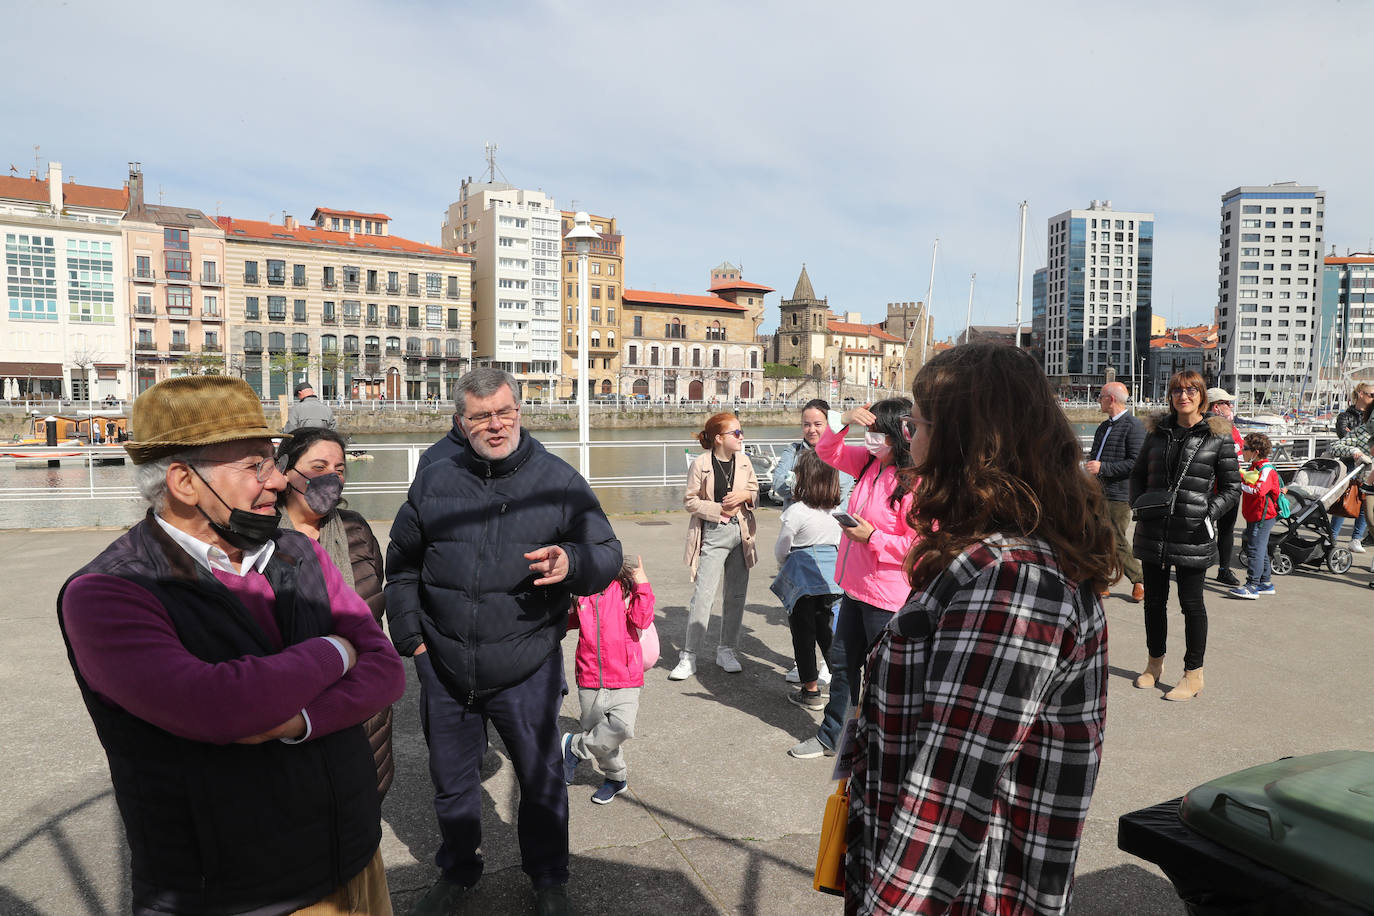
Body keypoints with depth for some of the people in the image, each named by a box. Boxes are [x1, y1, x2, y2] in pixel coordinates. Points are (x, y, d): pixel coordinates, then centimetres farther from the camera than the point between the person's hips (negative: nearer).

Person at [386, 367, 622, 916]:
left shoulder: (558, 480, -5)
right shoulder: (434, 482, 3)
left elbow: (608, 553, -3)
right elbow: (401, 565, 15)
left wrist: (572, 563, -25)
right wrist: (409, 634, 9)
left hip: (526, 670, -2)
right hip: (444, 668, 3)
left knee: (541, 780, 13)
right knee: (451, 779, 20)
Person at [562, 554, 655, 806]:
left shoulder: (626, 588, -6)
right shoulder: (580, 592, 3)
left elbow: (642, 620, -17)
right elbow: (570, 620, 19)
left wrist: (642, 586, -23)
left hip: (624, 678, -3)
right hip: (590, 679, 3)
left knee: (622, 727, -22)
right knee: (596, 731, 12)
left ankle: (575, 747, 4)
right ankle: (616, 777, 36)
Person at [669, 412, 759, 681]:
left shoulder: (744, 462, 6)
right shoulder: (700, 464, -8)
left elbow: (756, 493, 15)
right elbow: (690, 500, -5)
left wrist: (745, 496, -8)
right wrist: (720, 510, -14)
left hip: (740, 533, 5)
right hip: (712, 535, -5)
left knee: (736, 594, 9)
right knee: (703, 594, -7)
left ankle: (727, 650, 23)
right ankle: (688, 657, 2)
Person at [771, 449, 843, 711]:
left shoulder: (796, 512, -16)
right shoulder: (837, 511, 0)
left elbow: (781, 549, -7)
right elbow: (839, 545, 11)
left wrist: (783, 566, 13)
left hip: (802, 578, -6)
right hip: (831, 579, 6)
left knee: (803, 635, 5)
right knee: (825, 630, 19)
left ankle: (810, 691, 12)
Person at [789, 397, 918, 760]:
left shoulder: (915, 482, -22)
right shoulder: (870, 461, 2)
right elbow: (827, 452, 13)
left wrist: (872, 537, -23)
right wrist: (842, 420, -4)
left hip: (887, 596, -8)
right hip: (855, 587, 9)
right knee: (842, 662, 20)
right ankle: (831, 736, 38)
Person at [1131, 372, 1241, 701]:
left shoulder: (1218, 436, -2)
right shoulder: (1159, 433, 9)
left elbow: (1232, 486, 1)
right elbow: (1138, 474, 16)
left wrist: (1209, 514, -13)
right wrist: (1138, 505, 0)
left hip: (1192, 535, -4)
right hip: (1153, 531, 4)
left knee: (1191, 602, 3)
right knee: (1154, 599, 12)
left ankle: (1193, 675, 16)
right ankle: (1155, 663, 29)